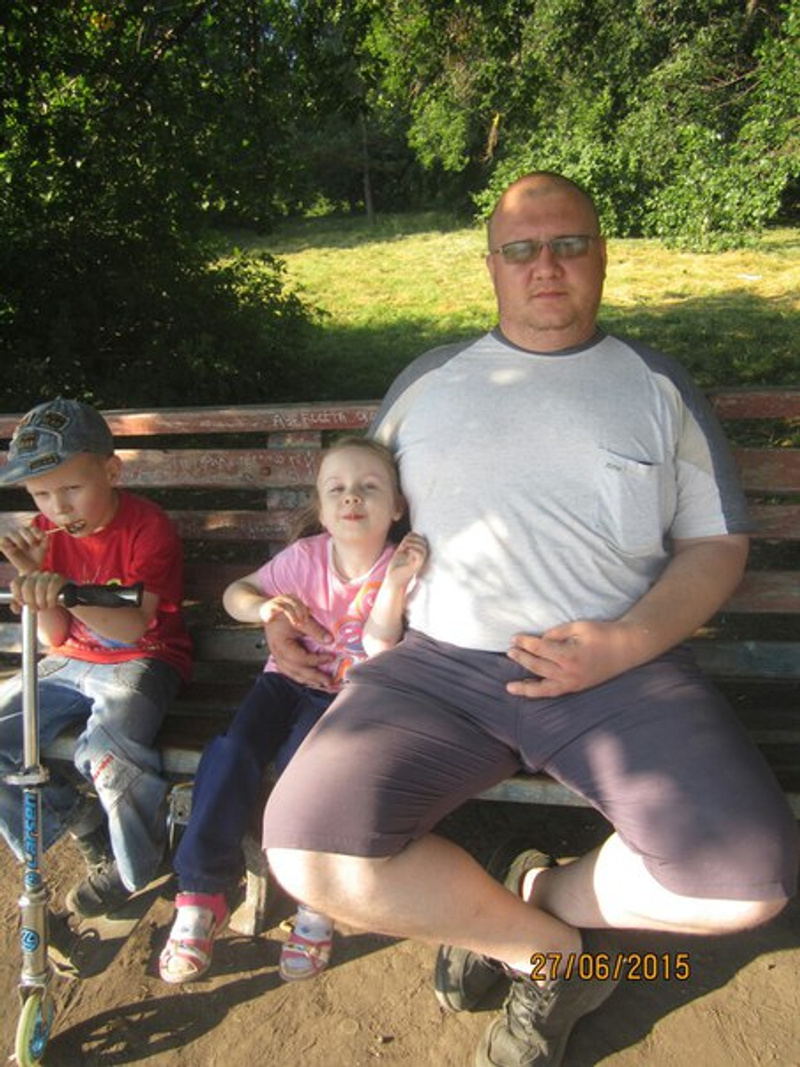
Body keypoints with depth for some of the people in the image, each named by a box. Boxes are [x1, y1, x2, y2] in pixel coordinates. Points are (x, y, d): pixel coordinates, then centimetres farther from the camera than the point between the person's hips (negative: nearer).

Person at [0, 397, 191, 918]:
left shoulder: (148, 526, -14)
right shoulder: (47, 533, 3)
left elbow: (134, 628, -25)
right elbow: (55, 638, 1)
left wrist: (66, 590, -42)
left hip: (142, 661, -6)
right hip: (72, 663, 7)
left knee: (108, 744, -32)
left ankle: (137, 865, -2)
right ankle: (82, 821, 14)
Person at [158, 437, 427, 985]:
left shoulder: (398, 567, -8)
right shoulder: (304, 557, -3)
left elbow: (378, 647, -18)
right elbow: (235, 592, 4)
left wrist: (396, 582, -30)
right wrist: (260, 606, -19)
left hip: (347, 693, -2)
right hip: (287, 679, 3)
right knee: (233, 750, -22)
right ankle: (202, 893, -8)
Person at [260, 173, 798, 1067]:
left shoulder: (658, 386, 12)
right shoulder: (427, 382, 15)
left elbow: (717, 543, 9)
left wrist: (629, 643, -9)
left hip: (619, 669, 0)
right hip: (440, 664, 1)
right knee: (306, 849, -21)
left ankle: (547, 897, 11)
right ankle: (550, 947, 6)